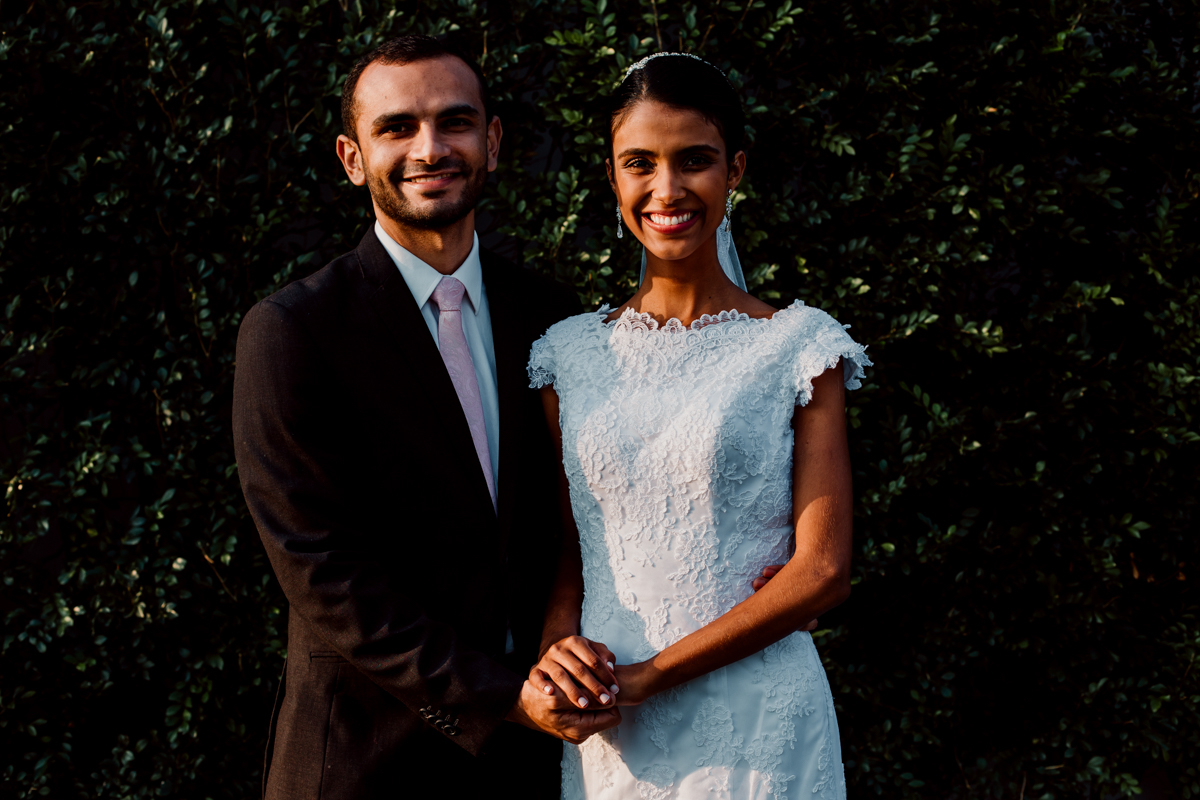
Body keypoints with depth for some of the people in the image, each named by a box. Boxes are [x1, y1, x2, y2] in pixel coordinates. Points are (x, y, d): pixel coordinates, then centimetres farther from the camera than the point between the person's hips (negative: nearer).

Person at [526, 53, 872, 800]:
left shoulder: (799, 347, -4)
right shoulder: (570, 354, 5)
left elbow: (823, 571, -9)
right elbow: (563, 547, 9)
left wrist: (648, 674, -14)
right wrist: (556, 649, -12)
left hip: (755, 728, -3)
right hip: (605, 733, 3)